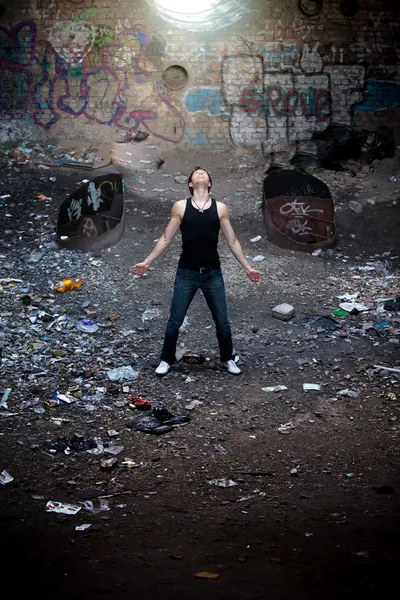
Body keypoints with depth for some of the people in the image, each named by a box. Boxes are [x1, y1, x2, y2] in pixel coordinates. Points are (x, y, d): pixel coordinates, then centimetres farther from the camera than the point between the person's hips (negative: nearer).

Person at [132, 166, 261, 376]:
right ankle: (167, 360, 21)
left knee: (222, 321, 9)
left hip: (213, 274, 1)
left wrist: (247, 268, 6)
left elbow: (232, 241, 7)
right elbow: (166, 239, 4)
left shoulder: (220, 208, 1)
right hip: (186, 274, -1)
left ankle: (228, 359, 27)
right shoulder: (180, 207, -2)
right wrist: (147, 262, 2)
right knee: (175, 321, 5)